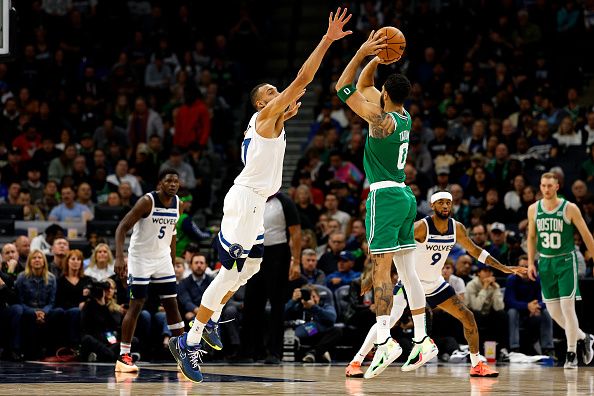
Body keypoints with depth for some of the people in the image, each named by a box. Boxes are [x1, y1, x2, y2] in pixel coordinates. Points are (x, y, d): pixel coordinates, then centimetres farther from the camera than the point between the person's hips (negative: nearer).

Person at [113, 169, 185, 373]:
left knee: (172, 304, 4)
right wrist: (119, 257, -31)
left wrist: (173, 262, 15)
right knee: (136, 305, -6)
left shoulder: (177, 203, 1)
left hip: (162, 258, 6)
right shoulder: (147, 201, -19)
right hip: (140, 258, -6)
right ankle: (123, 357, -2)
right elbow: (122, 228, -21)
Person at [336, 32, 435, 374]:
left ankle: (385, 341, -20)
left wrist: (362, 53, -10)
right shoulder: (404, 116, 10)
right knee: (407, 270, 10)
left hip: (385, 195, -9)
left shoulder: (383, 120, -14)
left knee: (381, 270, -12)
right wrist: (376, 59, 12)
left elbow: (344, 89, -13)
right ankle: (422, 340, 10)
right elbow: (364, 85, 23)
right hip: (405, 195, 9)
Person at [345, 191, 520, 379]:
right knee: (390, 319, -23)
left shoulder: (457, 228, -5)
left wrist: (504, 268, 10)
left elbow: (475, 251, 11)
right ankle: (355, 363, -19)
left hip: (435, 283, 6)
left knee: (468, 318, 2)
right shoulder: (421, 227, -23)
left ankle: (477, 365, 18)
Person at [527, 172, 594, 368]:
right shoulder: (534, 210, 2)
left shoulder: (569, 208, -8)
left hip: (566, 260, -4)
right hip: (545, 262, 4)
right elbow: (531, 237, 14)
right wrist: (531, 262, 7)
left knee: (567, 306, -11)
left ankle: (571, 354, -1)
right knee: (552, 310, 5)